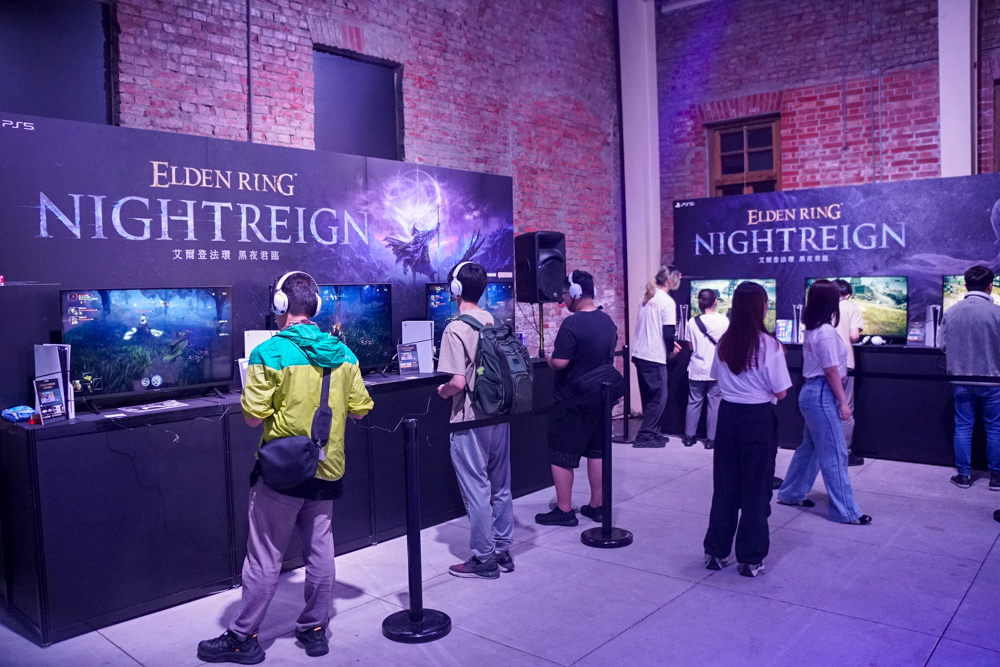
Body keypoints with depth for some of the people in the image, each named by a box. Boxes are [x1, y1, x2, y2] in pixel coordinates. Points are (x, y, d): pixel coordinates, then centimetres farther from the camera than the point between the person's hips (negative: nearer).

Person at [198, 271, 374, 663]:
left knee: (265, 558, 7)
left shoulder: (269, 352, -15)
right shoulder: (343, 353, 0)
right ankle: (315, 630, 27)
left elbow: (253, 417, -14)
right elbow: (359, 409, 5)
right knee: (320, 551, 14)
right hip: (327, 469, 5)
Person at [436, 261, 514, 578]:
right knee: (501, 487, 16)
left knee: (477, 491, 4)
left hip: (470, 423, -7)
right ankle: (503, 551, 27)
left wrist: (442, 391, -3)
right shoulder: (494, 322, 4)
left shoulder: (455, 330, -16)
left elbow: (458, 382, -22)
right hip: (499, 416, 7)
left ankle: (484, 560, 14)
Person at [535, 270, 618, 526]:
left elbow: (559, 362, -23)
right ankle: (597, 505, 23)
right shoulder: (608, 321, 5)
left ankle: (563, 510, 10)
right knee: (596, 451, 15)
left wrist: (549, 359, -3)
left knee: (561, 455, 3)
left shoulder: (572, 324, -21)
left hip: (571, 401, -8)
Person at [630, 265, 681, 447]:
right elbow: (668, 333, -16)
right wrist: (671, 349, 3)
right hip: (655, 357, -8)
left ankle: (653, 433, 24)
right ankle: (644, 436, 1)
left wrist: (669, 344, 21)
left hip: (639, 354, 8)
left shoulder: (647, 297, 11)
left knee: (649, 398, 16)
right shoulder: (667, 302, -11)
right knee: (659, 398, 1)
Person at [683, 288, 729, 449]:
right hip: (716, 370, -2)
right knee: (714, 403, 5)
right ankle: (711, 439, 7)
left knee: (693, 403, 12)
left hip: (697, 370, 2)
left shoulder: (692, 322, -4)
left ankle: (689, 436, 16)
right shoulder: (723, 320, -10)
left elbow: (691, 346, 3)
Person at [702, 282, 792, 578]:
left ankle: (716, 552, 23)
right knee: (755, 489, 7)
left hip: (728, 414, 4)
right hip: (758, 418, -4)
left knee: (724, 485, 14)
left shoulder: (724, 342, 0)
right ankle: (750, 559, 15)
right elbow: (780, 392, -11)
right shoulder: (769, 345, -14)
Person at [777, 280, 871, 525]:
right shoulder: (826, 332, -18)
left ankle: (791, 493, 29)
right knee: (835, 453, -3)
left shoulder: (812, 329, 10)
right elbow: (832, 371, -17)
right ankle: (846, 512, 3)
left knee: (810, 446, 19)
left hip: (811, 392, 10)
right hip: (821, 394, -10)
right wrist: (843, 403, -12)